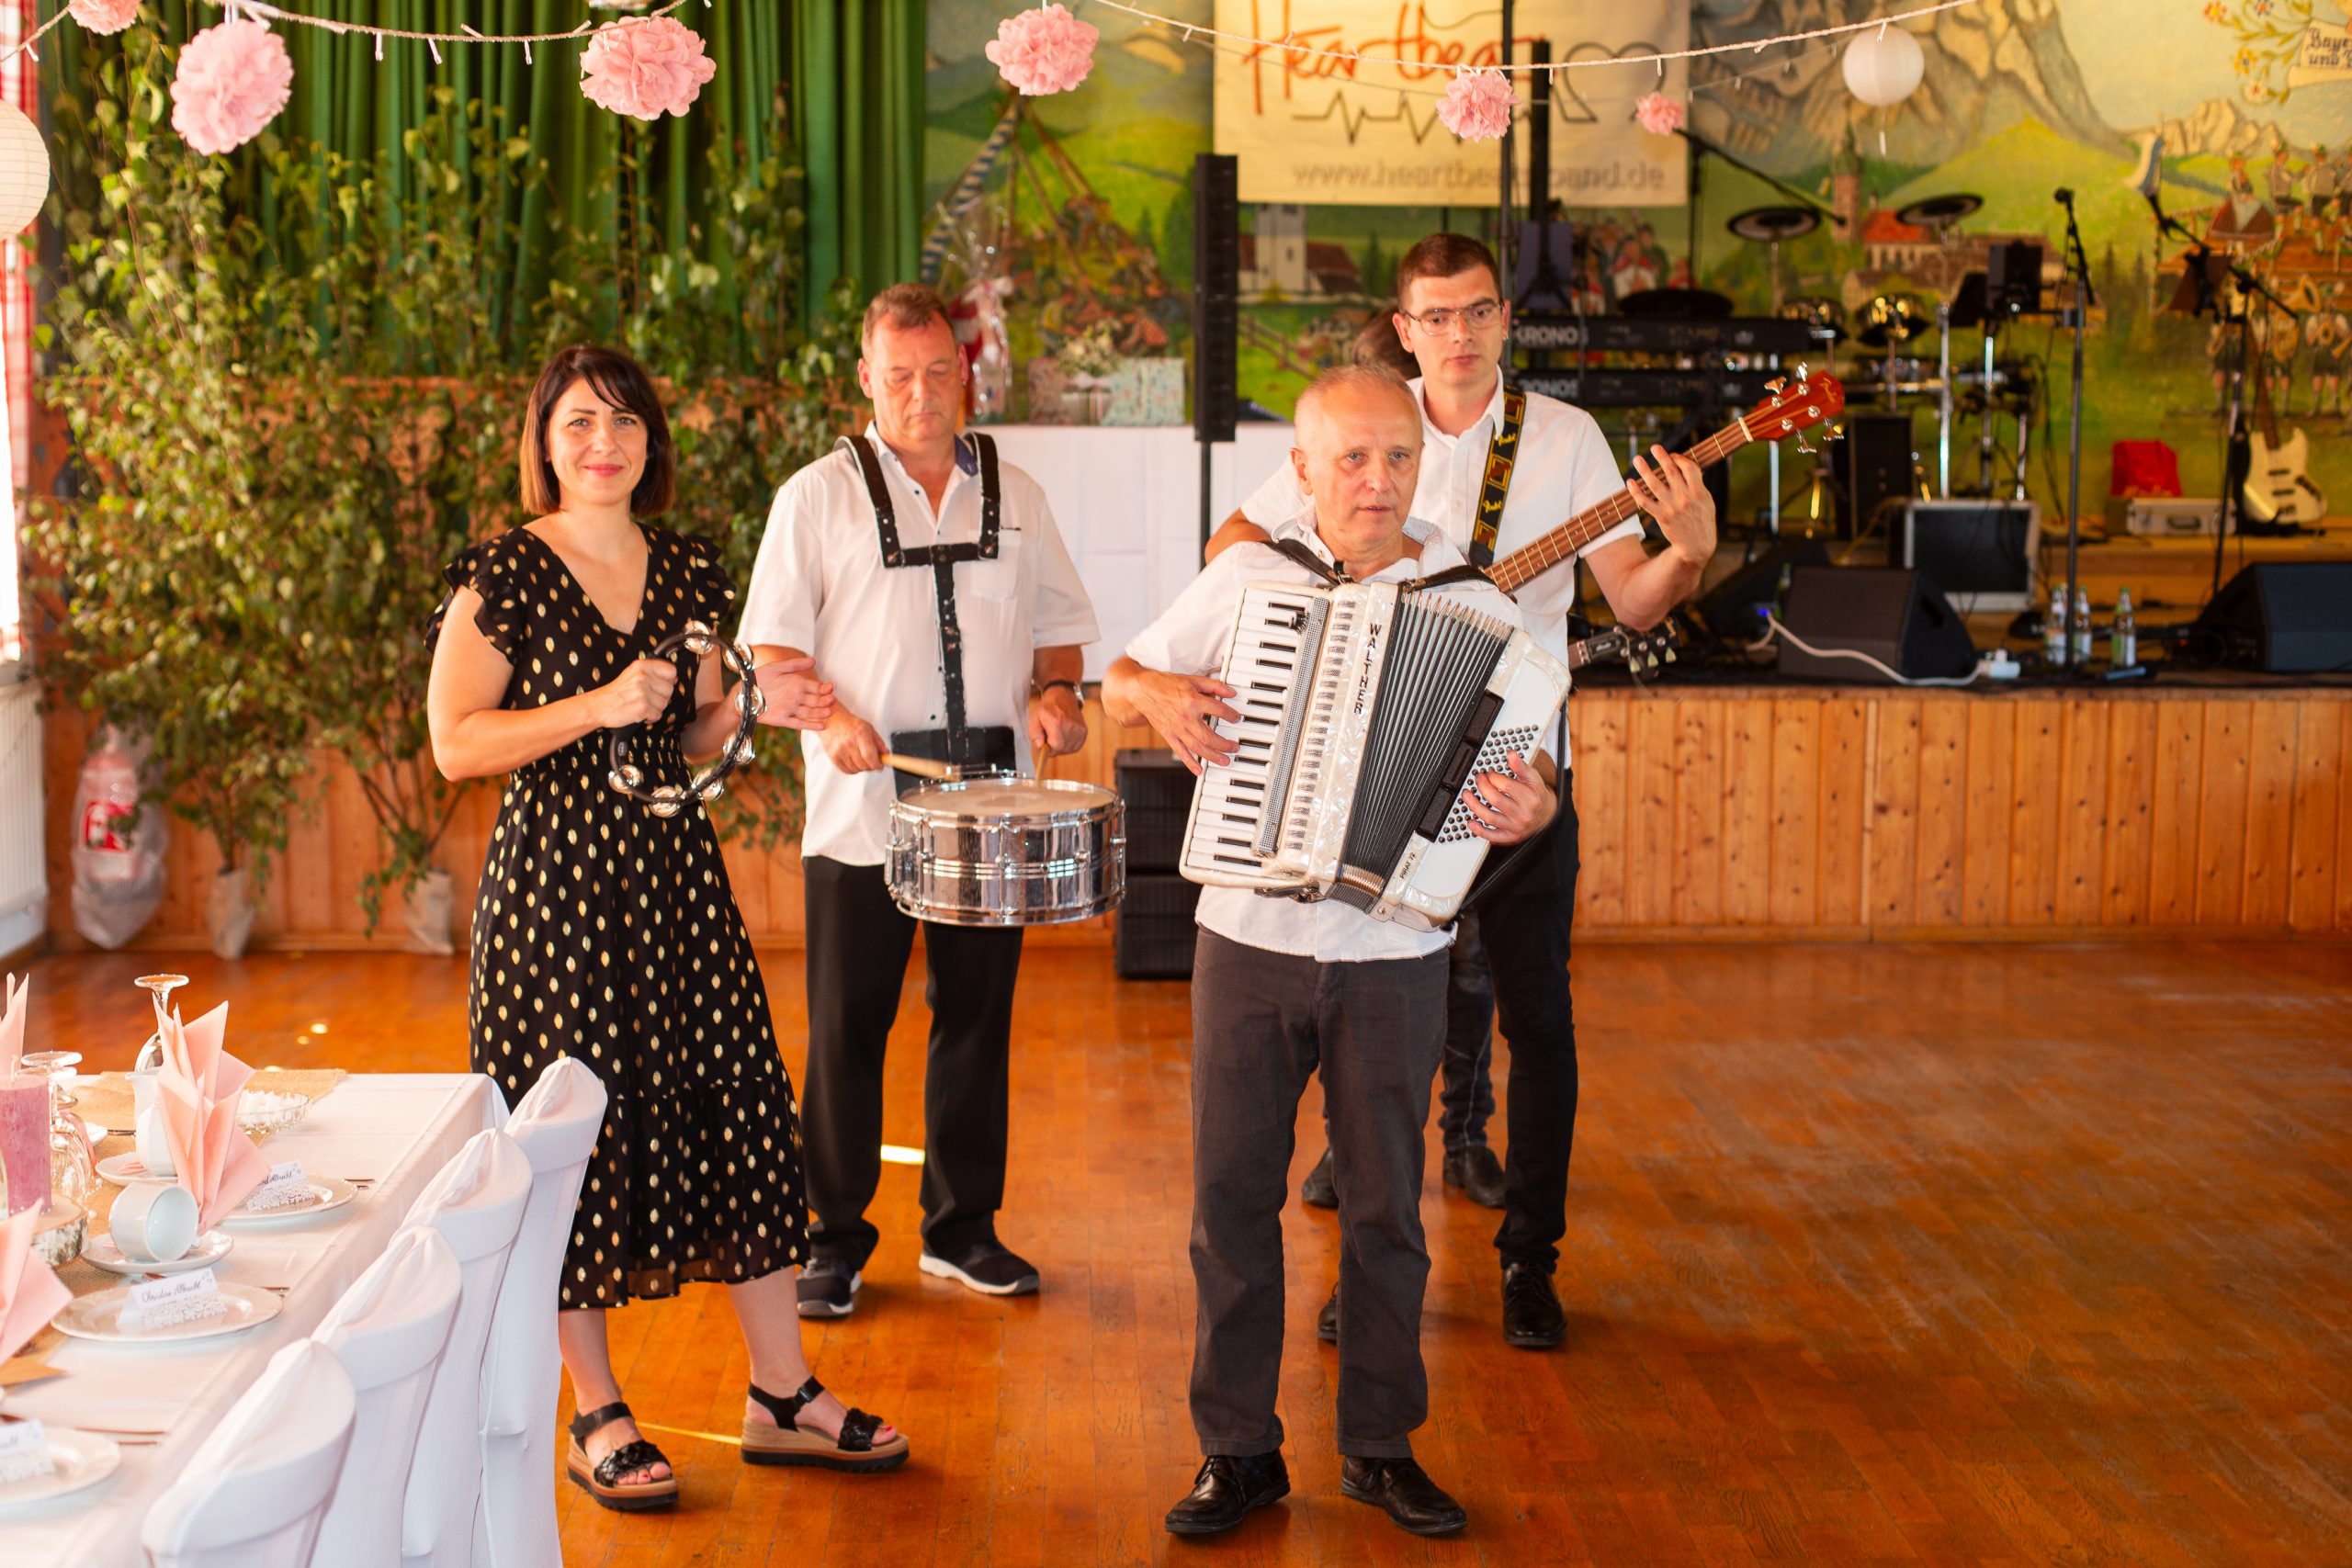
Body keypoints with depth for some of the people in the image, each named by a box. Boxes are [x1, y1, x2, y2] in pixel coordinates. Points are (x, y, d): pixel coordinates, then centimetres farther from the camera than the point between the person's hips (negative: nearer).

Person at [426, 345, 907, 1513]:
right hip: (558, 879, -5)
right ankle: (596, 1419, 14)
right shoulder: (503, 574, -6)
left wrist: (750, 707, -4)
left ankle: (781, 1395, 16)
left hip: (673, 874, 5)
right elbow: (455, 742, -11)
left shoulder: (688, 573, 10)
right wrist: (598, 706, -20)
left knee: (737, 1108, 5)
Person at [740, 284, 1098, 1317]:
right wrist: (828, 715, -19)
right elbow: (770, 643, -2)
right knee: (847, 1028, 1)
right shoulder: (818, 495, 2)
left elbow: (1058, 622, 17)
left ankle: (962, 1229, 22)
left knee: (978, 1017, 9)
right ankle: (835, 1239, 13)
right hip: (861, 810, -3)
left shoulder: (1014, 496, 12)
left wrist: (1057, 691, -4)